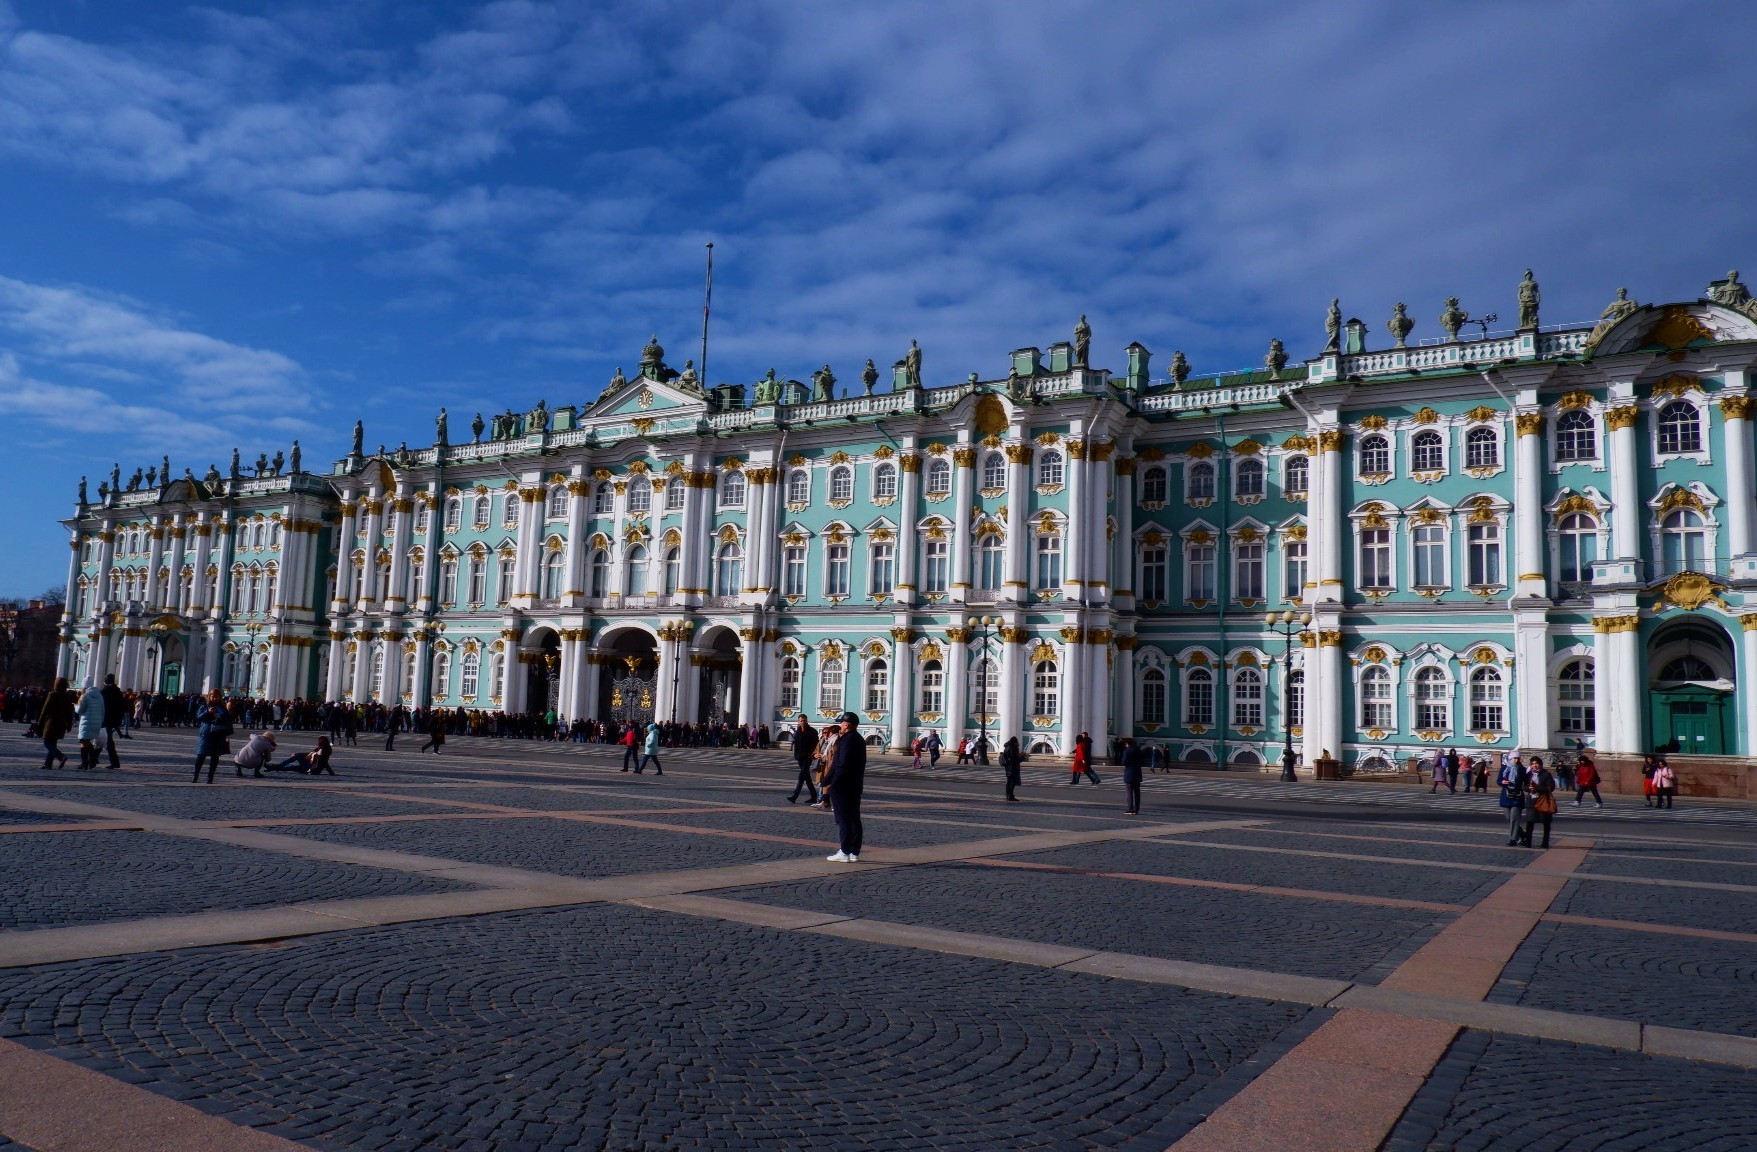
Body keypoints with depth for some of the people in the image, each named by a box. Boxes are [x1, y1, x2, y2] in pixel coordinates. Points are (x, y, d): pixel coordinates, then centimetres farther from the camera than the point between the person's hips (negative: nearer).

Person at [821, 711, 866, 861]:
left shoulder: (847, 740, -18)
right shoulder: (859, 740, 13)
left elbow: (842, 765, -23)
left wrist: (831, 783, -18)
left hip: (842, 787, -9)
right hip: (856, 786, 9)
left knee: (843, 819, -5)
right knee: (854, 818, 10)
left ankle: (845, 853, -3)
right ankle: (854, 852, 14)